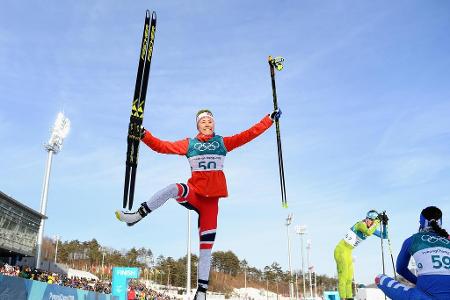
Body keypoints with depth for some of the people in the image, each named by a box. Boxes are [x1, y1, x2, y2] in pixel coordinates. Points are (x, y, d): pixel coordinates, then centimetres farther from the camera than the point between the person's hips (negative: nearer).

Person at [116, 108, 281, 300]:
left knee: (206, 246, -1)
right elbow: (162, 147, 3)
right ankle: (137, 216, -21)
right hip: (194, 193, 0)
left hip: (211, 199, 0)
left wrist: (271, 119, 4)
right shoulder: (189, 144, 10)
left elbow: (250, 134, 7)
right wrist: (144, 135, -9)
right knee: (174, 189, -35)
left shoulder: (223, 142, 10)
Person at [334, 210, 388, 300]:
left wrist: (384, 224, -6)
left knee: (349, 278, 9)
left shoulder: (370, 228, 5)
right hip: (341, 250, -9)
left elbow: (384, 236, 9)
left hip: (348, 252, 9)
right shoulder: (361, 224, -19)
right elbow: (369, 233, -40)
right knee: (343, 277, -11)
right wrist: (377, 221, -30)